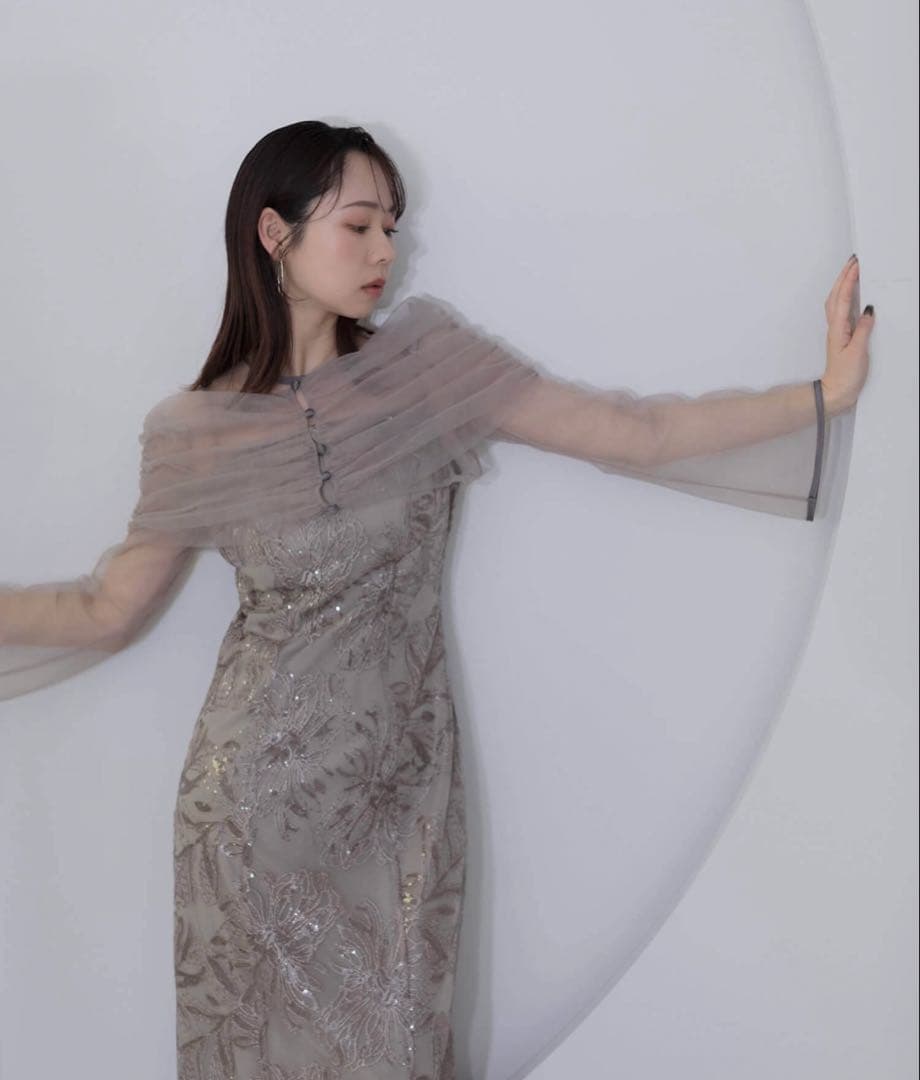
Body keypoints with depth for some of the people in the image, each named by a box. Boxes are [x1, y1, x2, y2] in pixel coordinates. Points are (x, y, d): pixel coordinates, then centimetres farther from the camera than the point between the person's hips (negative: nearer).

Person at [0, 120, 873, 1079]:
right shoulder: (200, 433, -6)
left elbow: (635, 434, -5)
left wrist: (828, 391, -7)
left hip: (402, 786, 1)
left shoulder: (427, 364, -5)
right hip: (260, 794, -1)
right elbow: (106, 610, 3)